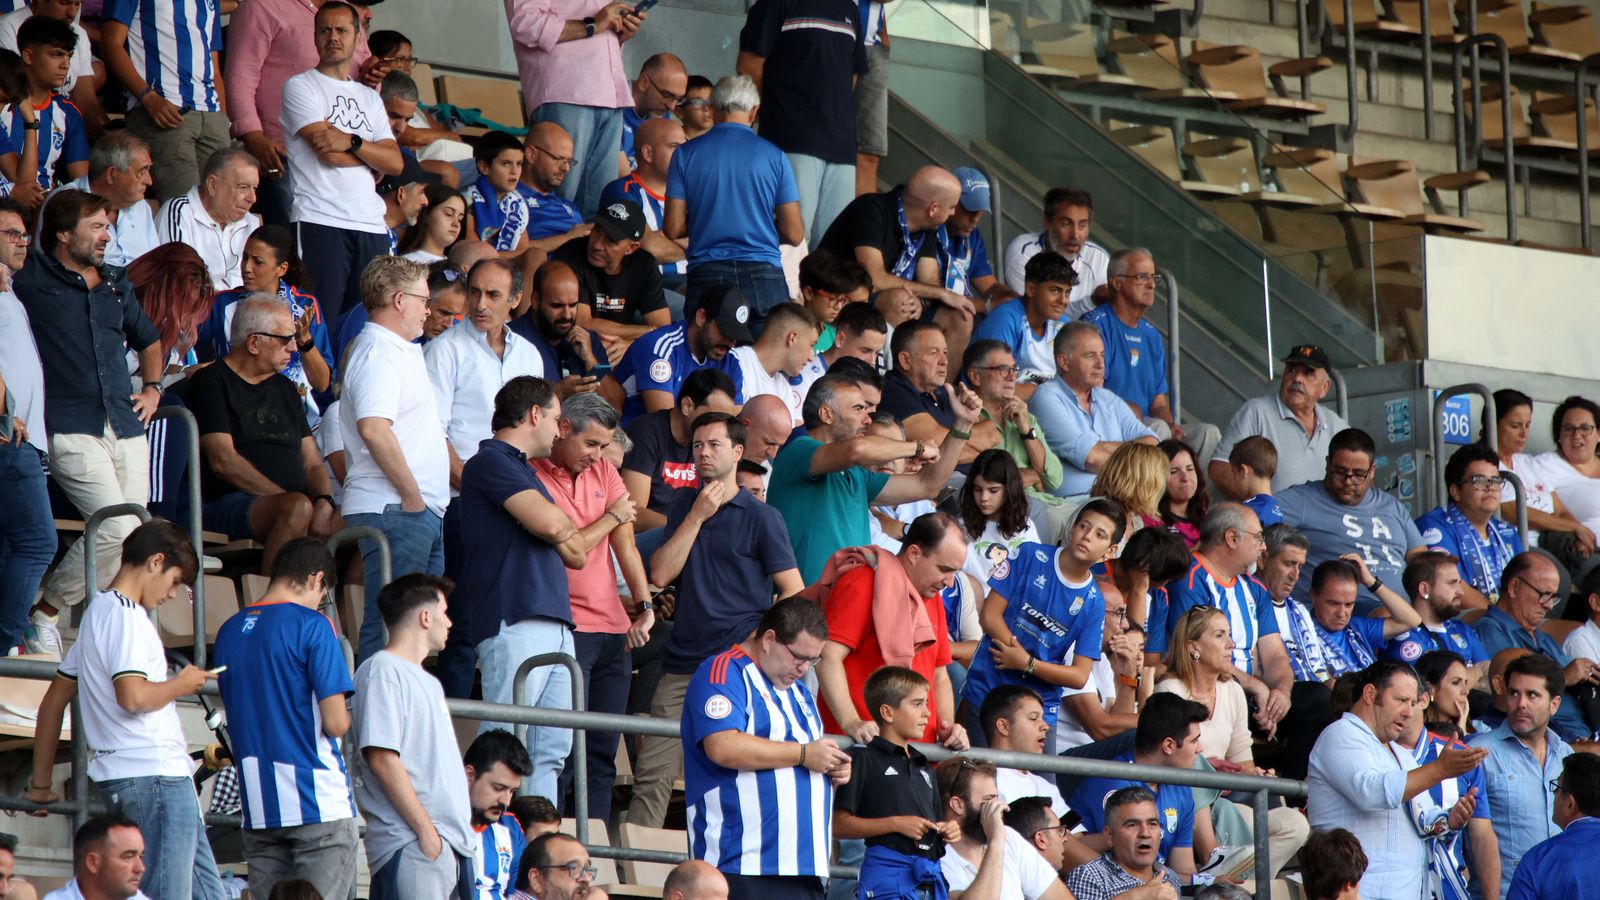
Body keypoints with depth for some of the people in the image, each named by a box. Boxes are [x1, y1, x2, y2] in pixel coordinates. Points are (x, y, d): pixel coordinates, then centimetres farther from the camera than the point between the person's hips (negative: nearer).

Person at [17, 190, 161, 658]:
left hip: (126, 429, 7)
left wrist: (152, 388, 24)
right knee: (117, 528, -19)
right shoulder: (31, 281, 0)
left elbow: (148, 340, 36)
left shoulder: (115, 285, 19)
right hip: (72, 431, -6)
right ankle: (42, 615, -4)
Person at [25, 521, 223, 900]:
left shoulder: (98, 612, 21)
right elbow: (133, 696, -23)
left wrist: (40, 783, 29)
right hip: (154, 775, -10)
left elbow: (54, 701, 25)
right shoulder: (125, 615, -9)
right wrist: (181, 684, -3)